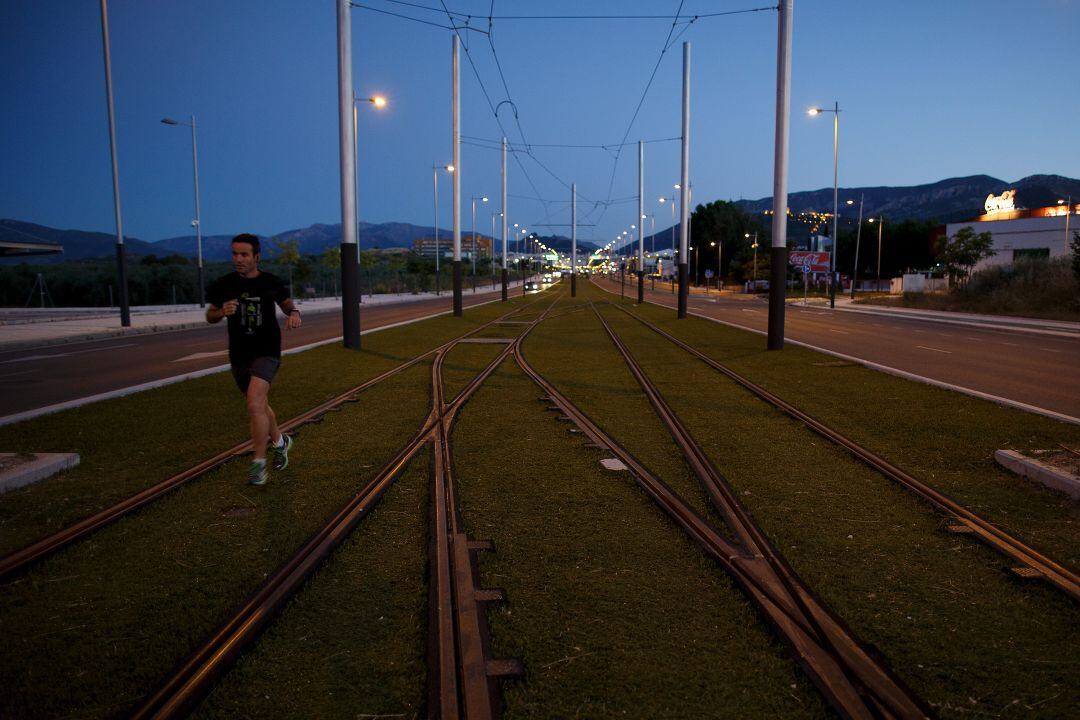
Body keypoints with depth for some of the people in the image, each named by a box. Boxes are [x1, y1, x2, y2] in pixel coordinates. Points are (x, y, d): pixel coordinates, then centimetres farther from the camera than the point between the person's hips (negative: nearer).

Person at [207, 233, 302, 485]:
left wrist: (294, 313, -16)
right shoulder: (224, 284, -2)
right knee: (260, 405, 17)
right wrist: (222, 311, -15)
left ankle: (259, 462, -10)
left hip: (267, 352, -4)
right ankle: (280, 441, 43)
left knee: (254, 404, -21)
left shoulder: (272, 283, -6)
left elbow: (287, 304, 7)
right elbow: (210, 316, 8)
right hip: (239, 355, 4)